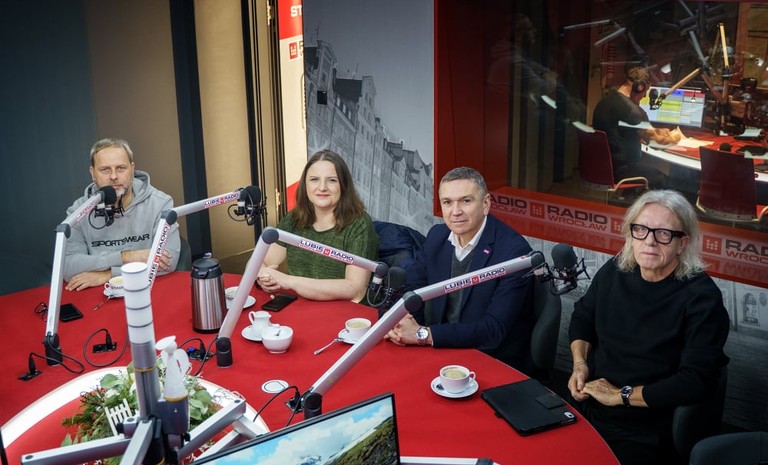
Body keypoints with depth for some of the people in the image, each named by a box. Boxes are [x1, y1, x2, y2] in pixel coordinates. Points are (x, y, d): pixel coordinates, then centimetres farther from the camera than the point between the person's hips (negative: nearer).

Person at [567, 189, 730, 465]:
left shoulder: (701, 297, -13)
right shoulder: (615, 271, 3)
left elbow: (696, 381, -19)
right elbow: (582, 317, 20)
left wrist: (621, 395, -14)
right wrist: (580, 363, 2)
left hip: (643, 436, -5)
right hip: (585, 408, 5)